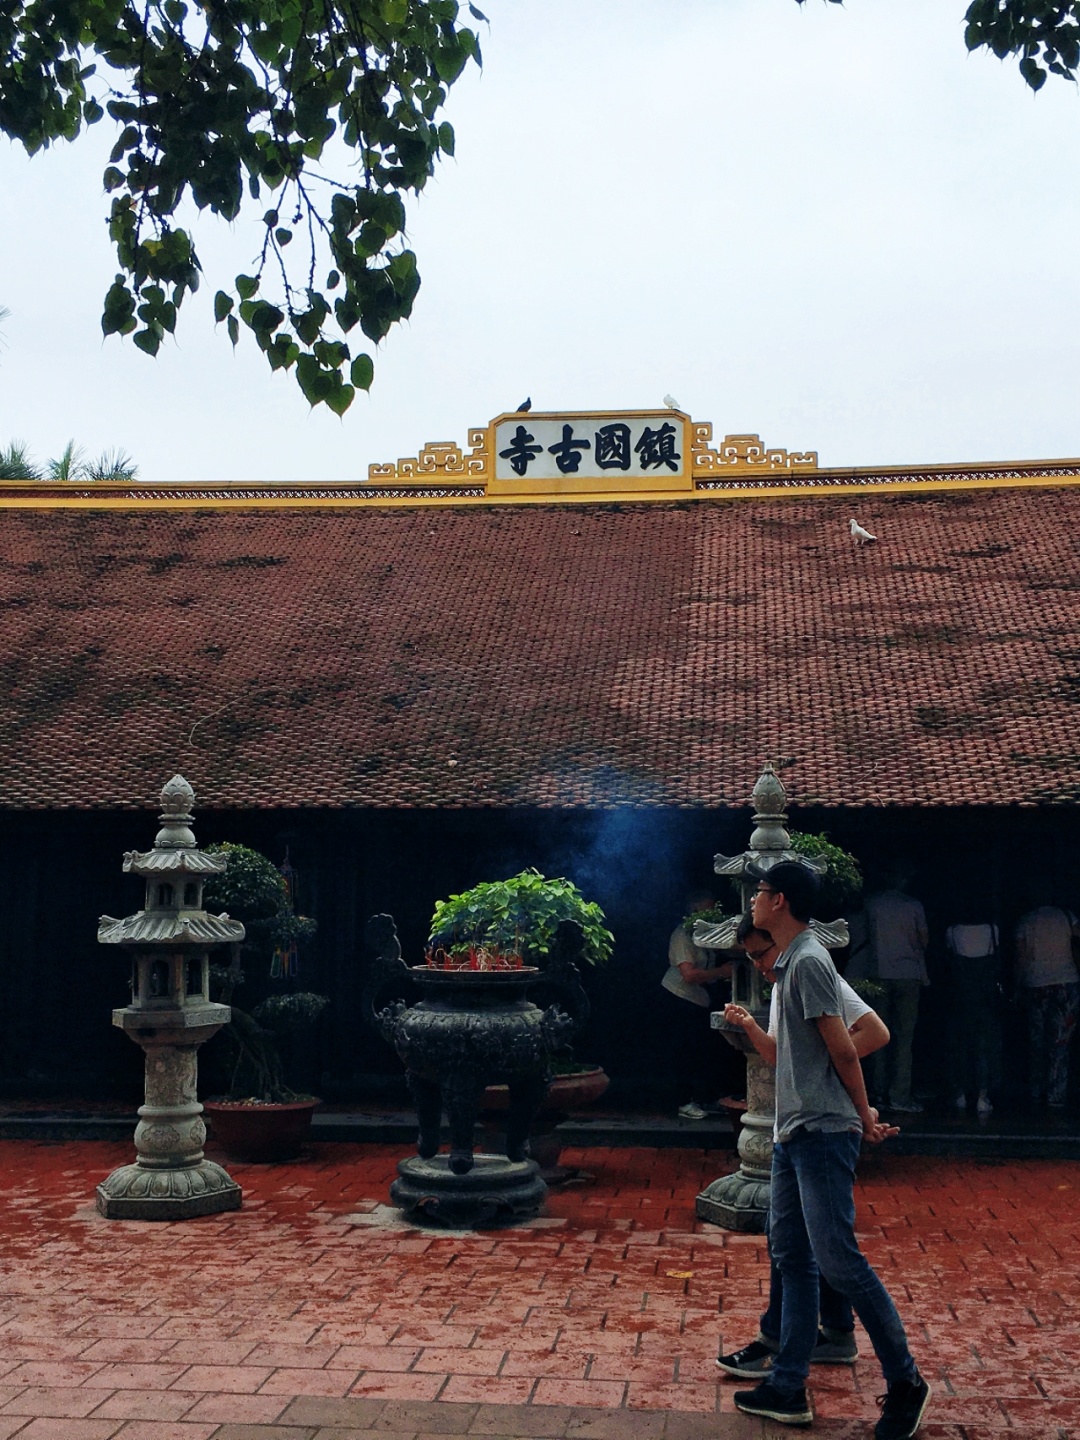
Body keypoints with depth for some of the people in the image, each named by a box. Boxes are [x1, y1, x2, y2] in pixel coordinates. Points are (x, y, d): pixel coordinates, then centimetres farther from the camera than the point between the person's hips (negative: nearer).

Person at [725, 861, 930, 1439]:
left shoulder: (808, 962, -15)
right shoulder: (788, 962, 15)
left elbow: (842, 1049, -14)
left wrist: (864, 1117, -7)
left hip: (822, 1134, -10)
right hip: (793, 1133, 10)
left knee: (837, 1260, -8)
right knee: (792, 1259, 11)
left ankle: (905, 1381, 7)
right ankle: (788, 1390, 17)